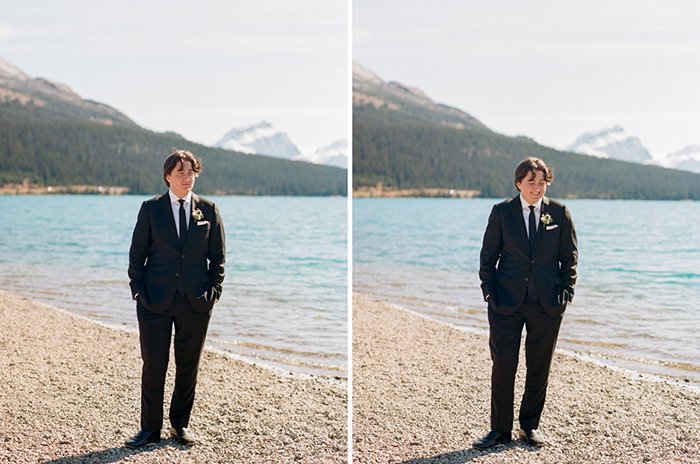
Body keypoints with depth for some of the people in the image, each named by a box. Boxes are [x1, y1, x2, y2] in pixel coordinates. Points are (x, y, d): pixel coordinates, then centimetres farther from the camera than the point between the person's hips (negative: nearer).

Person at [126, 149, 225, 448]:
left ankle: (180, 425, 24)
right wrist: (138, 290, -2)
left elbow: (218, 257, 9)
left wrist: (213, 291, 1)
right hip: (155, 301, -1)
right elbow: (137, 254, 5)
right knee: (153, 365, 1)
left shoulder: (208, 210, 6)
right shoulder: (151, 209, 3)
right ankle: (150, 429, 13)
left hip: (196, 302, 1)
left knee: (188, 367, 8)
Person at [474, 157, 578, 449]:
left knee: (539, 368, 7)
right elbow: (488, 255, 6)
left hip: (547, 304, 1)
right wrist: (489, 290, -2)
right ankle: (500, 429, 12)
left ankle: (529, 426, 24)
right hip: (507, 303, -1)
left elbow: (569, 257, 8)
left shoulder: (559, 213, 4)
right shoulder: (501, 212, 2)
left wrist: (566, 292, 0)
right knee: (502, 366, -1)